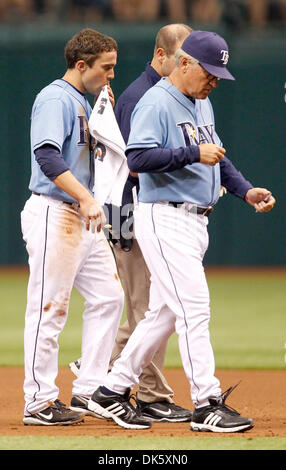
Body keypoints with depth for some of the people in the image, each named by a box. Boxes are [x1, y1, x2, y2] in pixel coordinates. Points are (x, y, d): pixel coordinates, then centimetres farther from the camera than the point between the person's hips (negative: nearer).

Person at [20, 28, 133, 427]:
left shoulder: (83, 102, 18)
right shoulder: (55, 99, -13)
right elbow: (47, 155, -28)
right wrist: (87, 198, -36)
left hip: (82, 217, 10)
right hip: (52, 214, -10)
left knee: (108, 296, 9)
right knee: (49, 308, -6)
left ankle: (89, 389, 14)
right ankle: (40, 402, -2)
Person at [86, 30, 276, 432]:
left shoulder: (202, 103, 17)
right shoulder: (157, 103, -12)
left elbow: (214, 155, 26)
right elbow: (138, 158, -23)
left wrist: (246, 191, 13)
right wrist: (193, 153, -25)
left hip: (195, 221, 10)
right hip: (164, 220, -10)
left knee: (165, 313, 11)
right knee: (194, 308, -13)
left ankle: (112, 391, 19)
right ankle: (207, 404, -13)